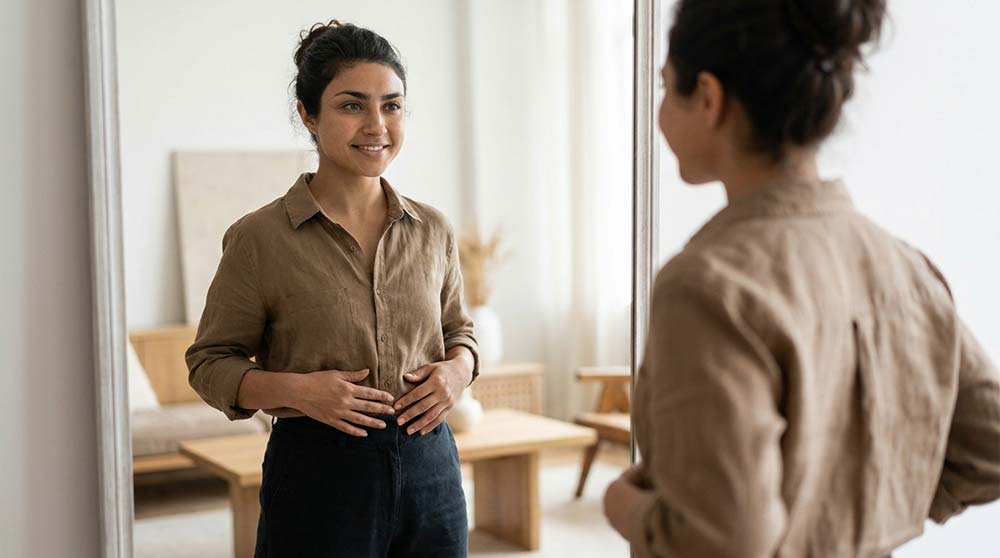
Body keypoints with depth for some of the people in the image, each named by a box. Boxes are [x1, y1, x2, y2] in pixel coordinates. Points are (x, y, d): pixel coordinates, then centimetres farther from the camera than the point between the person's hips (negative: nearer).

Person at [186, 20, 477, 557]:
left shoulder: (433, 230, 4)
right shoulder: (258, 238, -8)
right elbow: (209, 363, -2)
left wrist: (459, 368, -4)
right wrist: (295, 389, -18)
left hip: (430, 470, 4)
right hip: (318, 474, -4)